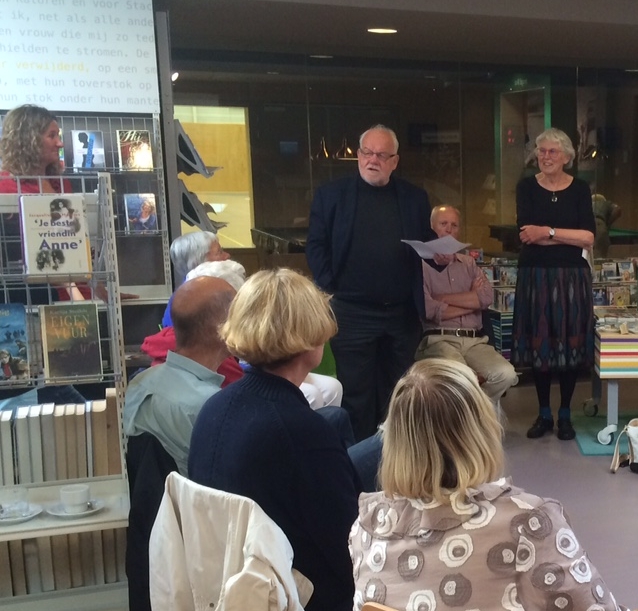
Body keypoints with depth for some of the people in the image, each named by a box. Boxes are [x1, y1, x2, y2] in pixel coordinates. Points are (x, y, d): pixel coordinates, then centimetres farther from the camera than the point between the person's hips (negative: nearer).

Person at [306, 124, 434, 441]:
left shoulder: (415, 197, 8)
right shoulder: (331, 194, 1)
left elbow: (427, 246, 13)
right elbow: (316, 245, -1)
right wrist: (329, 287, -12)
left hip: (403, 313, 3)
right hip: (352, 313, -2)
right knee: (356, 395, 6)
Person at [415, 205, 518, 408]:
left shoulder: (468, 263, 19)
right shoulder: (421, 264, 2)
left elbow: (487, 297, 0)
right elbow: (429, 310, -12)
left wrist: (440, 297, -6)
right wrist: (471, 301, 2)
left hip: (474, 340, 5)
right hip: (437, 340, -5)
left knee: (506, 375, -21)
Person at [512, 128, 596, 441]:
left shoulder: (580, 189, 4)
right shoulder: (526, 187, 2)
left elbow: (589, 238, -7)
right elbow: (527, 233, -12)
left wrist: (547, 232, -14)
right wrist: (570, 235, -13)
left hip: (572, 276, 0)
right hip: (535, 275, 0)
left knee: (570, 344, 4)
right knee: (538, 344, 4)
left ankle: (565, 415, 18)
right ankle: (544, 414, 18)